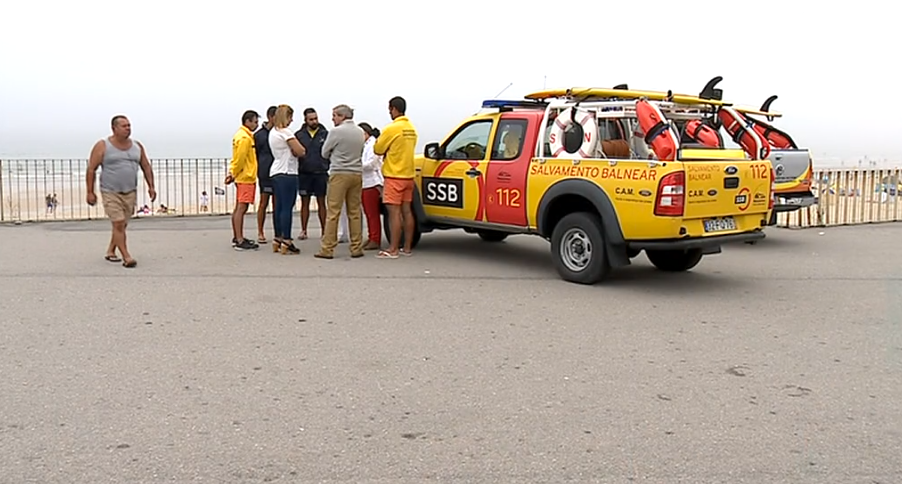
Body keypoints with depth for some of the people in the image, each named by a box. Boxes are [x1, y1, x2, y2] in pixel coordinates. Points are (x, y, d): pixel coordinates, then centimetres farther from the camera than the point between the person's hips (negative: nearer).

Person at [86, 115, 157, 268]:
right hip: (110, 193, -4)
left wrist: (151, 186, 4)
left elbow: (146, 166, 14)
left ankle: (110, 252, 28)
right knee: (118, 224, -11)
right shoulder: (102, 146, -5)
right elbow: (91, 169, -3)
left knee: (122, 225, 9)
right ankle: (126, 257, -10)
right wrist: (90, 192, -7)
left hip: (130, 192, 4)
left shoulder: (137, 146, 8)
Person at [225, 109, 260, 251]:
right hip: (246, 178, -10)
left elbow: (237, 159, 16)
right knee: (241, 208, -10)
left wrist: (232, 174, 10)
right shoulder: (244, 137, -15)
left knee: (239, 208, 13)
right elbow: (239, 159, -16)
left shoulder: (241, 135, 17)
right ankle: (239, 241, -11)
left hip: (243, 177, 10)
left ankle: (237, 238, 19)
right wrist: (233, 175, -6)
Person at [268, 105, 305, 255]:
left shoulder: (272, 132, 16)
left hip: (275, 173, 10)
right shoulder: (285, 132, -12)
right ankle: (286, 243, -9)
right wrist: (295, 149, 5)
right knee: (287, 208, -9)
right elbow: (300, 151, -13)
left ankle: (277, 240, 15)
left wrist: (292, 150, 3)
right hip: (287, 173, -9)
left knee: (278, 207, 11)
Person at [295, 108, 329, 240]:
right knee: (305, 203, 6)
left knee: (321, 203, 5)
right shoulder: (299, 135, 3)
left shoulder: (325, 134, 1)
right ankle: (304, 231, 12)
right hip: (304, 173, 1)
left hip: (321, 173, -1)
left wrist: (330, 171, -4)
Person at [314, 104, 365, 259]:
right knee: (355, 212, 9)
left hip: (339, 173, -6)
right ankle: (357, 248, 10)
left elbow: (325, 153, 1)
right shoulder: (360, 132, 10)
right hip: (357, 173, 6)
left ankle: (327, 249, -3)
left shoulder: (336, 131, -8)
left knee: (333, 212, -3)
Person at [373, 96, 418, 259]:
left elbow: (378, 149, -7)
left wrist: (377, 140, 11)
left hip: (394, 175, -8)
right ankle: (407, 248, 15)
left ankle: (393, 250, -6)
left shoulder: (392, 128, -14)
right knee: (406, 211, 10)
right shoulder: (411, 129, 11)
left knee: (394, 212, -7)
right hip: (408, 174, 8)